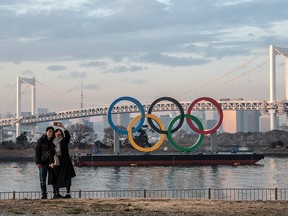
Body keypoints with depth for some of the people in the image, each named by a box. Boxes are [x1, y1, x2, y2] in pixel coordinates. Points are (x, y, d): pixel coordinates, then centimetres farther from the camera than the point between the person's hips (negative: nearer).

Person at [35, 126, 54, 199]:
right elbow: (37, 151, -5)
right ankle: (43, 194, 3)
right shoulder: (41, 140, -2)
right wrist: (38, 162, -12)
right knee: (42, 180, -1)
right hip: (43, 162, -3)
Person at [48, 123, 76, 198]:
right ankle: (56, 193, 3)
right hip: (56, 162, 3)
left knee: (66, 178, -5)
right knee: (55, 178, 0)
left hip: (65, 161, -2)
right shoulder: (53, 143, 12)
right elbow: (51, 153, 5)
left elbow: (67, 135, -15)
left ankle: (68, 193, -6)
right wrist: (51, 162, -8)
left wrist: (63, 127, -26)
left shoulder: (64, 141, 7)